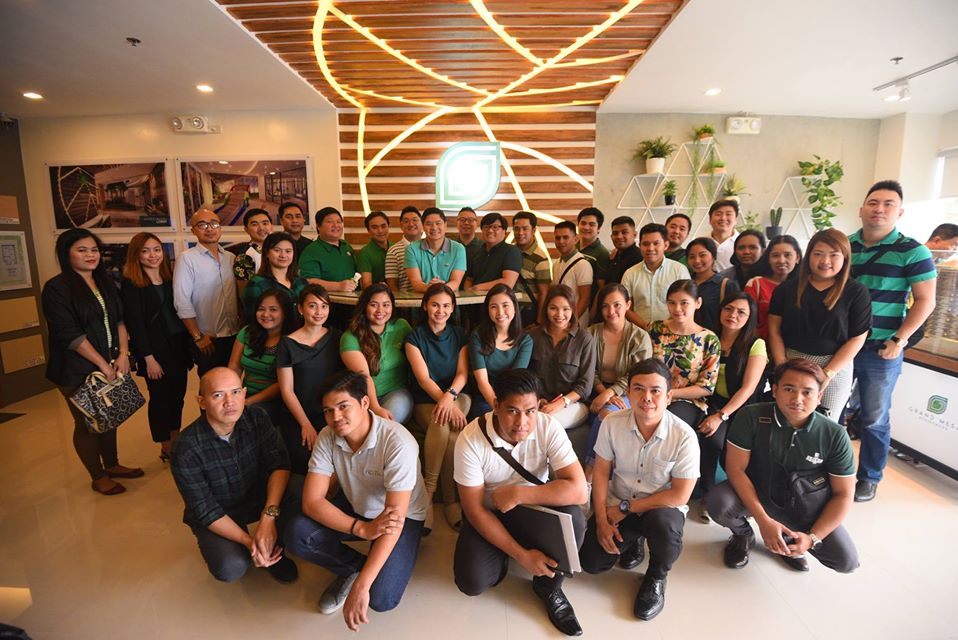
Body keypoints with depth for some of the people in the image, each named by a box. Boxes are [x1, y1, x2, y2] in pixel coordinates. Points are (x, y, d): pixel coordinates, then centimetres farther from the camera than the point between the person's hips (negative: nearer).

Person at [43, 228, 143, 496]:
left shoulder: (105, 283, 8)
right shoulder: (56, 289, -12)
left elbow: (119, 320, 6)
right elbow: (70, 334, -17)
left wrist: (123, 354, -7)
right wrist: (103, 365, -16)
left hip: (111, 365, 6)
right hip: (78, 371, -6)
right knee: (87, 423, 8)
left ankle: (112, 465, 35)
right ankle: (98, 477, 23)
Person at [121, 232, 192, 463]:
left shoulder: (170, 278, 8)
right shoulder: (131, 284, -8)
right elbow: (134, 323, -11)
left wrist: (188, 347, 7)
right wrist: (149, 358, -14)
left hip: (178, 347, 5)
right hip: (155, 351, -5)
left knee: (178, 395, 13)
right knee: (160, 398, 5)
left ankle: (176, 443, 29)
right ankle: (166, 449, 20)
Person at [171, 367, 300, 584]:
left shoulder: (257, 418, -17)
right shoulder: (186, 450, -25)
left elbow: (279, 464, -21)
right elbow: (207, 511, -20)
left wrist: (269, 516, -36)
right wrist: (249, 541, -29)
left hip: (258, 497, 3)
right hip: (216, 517, -2)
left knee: (301, 495, -26)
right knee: (230, 568, -29)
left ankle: (272, 549, 1)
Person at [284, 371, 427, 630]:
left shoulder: (398, 442, -33)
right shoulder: (327, 437, -18)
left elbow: (396, 517, -33)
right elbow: (311, 501, -19)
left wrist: (361, 586, -36)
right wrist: (362, 528, -32)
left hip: (403, 516, -4)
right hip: (355, 506, 5)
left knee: (381, 598, -24)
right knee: (297, 534, -20)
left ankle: (357, 576, 11)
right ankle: (356, 568, 3)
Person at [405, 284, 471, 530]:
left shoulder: (460, 335, 9)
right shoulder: (414, 337, 1)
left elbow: (463, 374, -1)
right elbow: (423, 378, -9)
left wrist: (449, 396, -22)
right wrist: (445, 402, -24)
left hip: (458, 395, 1)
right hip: (425, 402, -1)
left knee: (443, 424, -33)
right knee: (445, 424, -34)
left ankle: (429, 489, -17)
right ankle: (450, 496, -19)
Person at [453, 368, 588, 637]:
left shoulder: (548, 427, -24)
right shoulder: (470, 439, -26)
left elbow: (578, 490, -30)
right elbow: (475, 509, -19)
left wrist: (518, 493, -31)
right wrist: (521, 555, -22)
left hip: (535, 506, 1)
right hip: (489, 512, 0)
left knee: (573, 519, -29)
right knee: (471, 581, -19)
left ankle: (548, 586, 1)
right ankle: (508, 549, 16)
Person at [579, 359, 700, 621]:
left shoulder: (684, 436, -22)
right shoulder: (612, 424, -15)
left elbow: (679, 496, -18)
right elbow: (601, 473, -4)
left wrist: (626, 507, -17)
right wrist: (602, 520, -11)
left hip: (662, 508, -2)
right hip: (618, 507, 3)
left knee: (663, 523, -37)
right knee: (591, 562, -10)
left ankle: (657, 578, -1)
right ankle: (633, 541, 24)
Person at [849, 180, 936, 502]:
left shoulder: (913, 252, -5)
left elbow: (925, 301, -5)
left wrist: (898, 340, -12)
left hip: (880, 351, -3)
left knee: (875, 419, 8)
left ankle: (869, 477, 26)